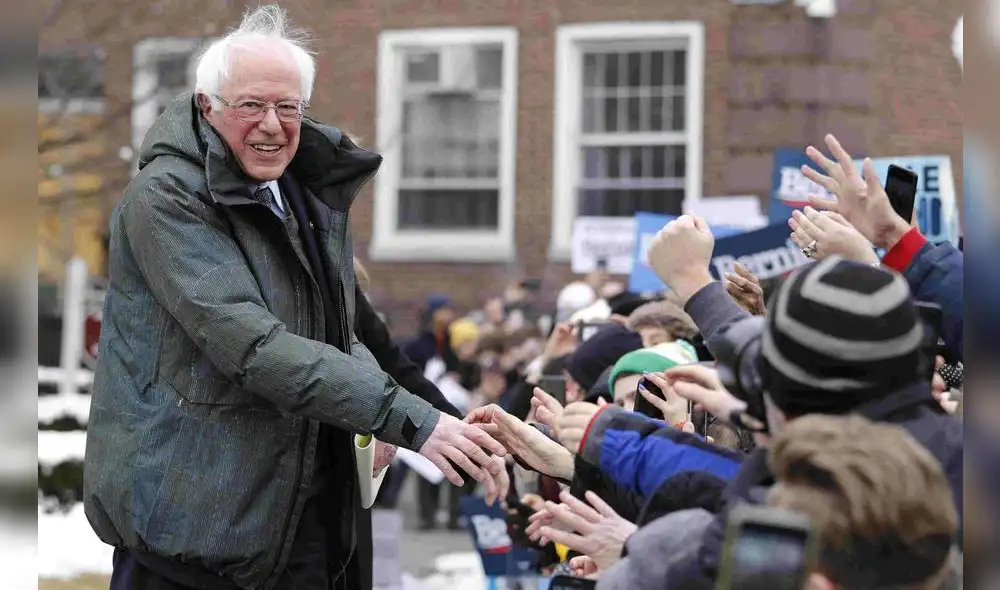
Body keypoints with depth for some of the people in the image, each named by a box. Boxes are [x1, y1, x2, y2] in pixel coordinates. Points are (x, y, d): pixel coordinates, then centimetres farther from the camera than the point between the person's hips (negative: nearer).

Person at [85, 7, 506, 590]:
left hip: (308, 511, 7)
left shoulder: (313, 191, 11)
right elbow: (250, 345, -25)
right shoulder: (165, 198, -14)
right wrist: (408, 419, -30)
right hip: (191, 511, -7)